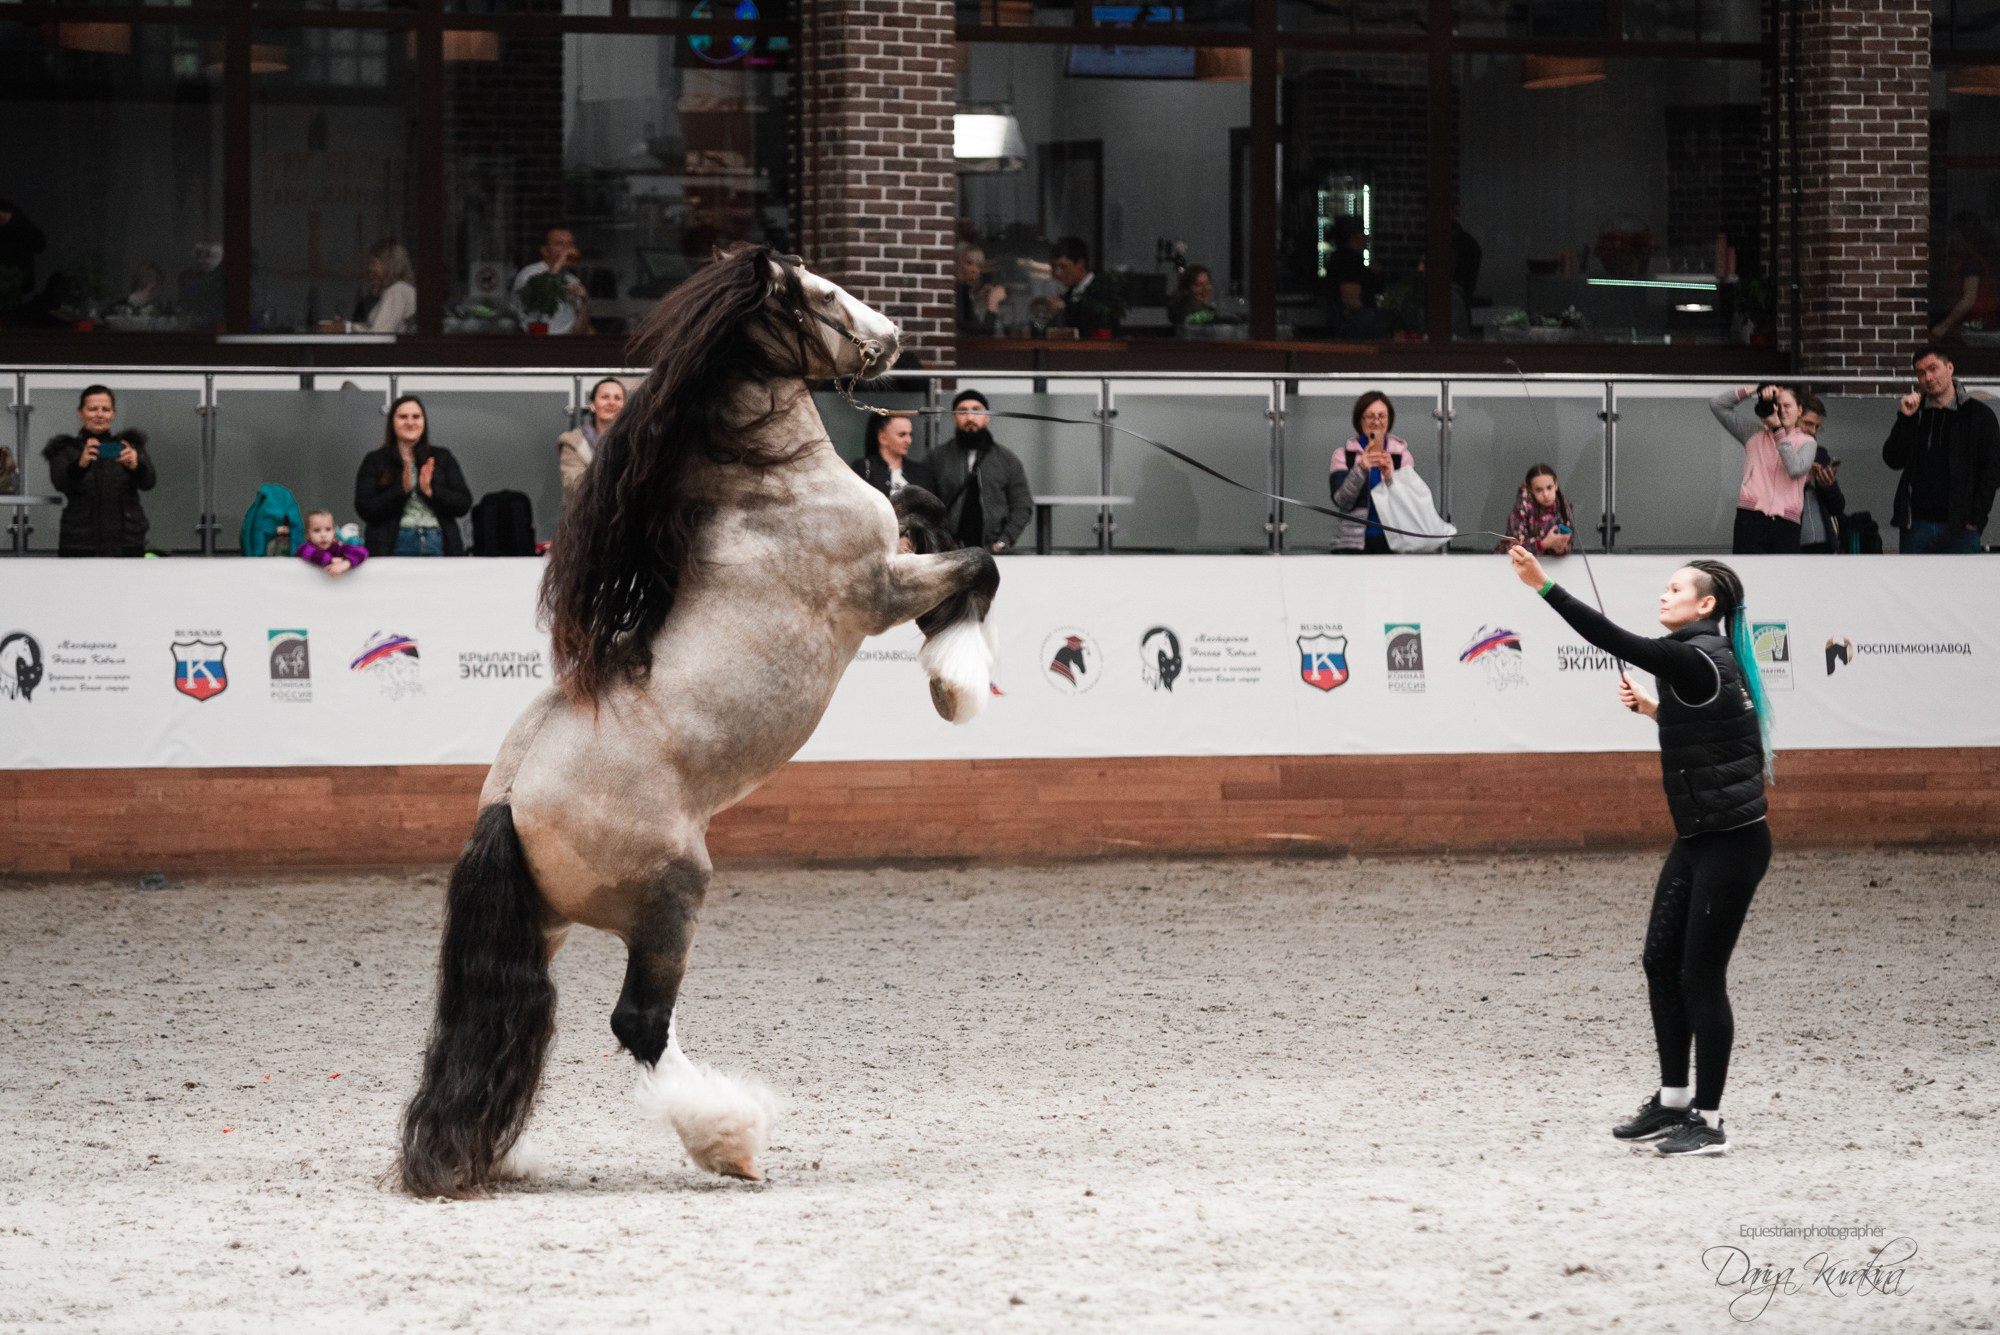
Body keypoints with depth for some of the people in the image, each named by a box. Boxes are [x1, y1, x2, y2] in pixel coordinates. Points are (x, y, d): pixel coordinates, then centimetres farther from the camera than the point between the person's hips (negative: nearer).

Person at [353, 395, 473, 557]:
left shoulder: (442, 458, 14)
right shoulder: (375, 462, 9)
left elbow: (463, 504, 6)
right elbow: (366, 510, -1)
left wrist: (429, 491, -9)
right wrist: (402, 489, -11)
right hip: (395, 548, -2)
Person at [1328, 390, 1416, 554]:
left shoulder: (1402, 455, 8)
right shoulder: (1344, 455, 6)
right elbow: (1341, 501, -6)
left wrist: (1390, 477, -20)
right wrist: (1361, 468, -20)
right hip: (1353, 544, -1)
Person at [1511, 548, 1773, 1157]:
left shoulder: (1697, 659, -18)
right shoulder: (1705, 658, 11)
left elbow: (1613, 639, -27)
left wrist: (1543, 585, -29)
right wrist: (1651, 709, 12)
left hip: (1730, 843, -10)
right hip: (1698, 838, 10)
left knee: (1701, 975, -4)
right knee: (1662, 960, 12)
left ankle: (1708, 1120, 5)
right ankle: (1674, 1101, 21)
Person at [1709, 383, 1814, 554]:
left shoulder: (1806, 442, 15)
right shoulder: (1755, 433, 18)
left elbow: (1796, 469, -6)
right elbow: (1717, 405, 14)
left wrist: (1777, 429, -4)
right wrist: (1753, 390, 5)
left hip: (1786, 523, 0)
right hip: (1751, 518, 0)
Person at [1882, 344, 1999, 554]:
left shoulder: (1978, 415, 2)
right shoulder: (1915, 413, 11)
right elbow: (1893, 460, 2)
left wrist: (1975, 517, -8)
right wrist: (1905, 418, -8)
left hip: (1960, 527, -3)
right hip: (1918, 525, 3)